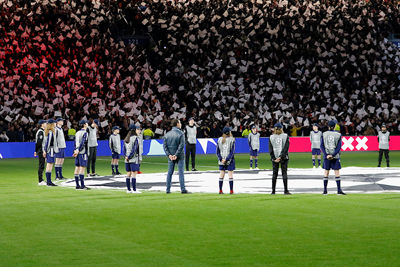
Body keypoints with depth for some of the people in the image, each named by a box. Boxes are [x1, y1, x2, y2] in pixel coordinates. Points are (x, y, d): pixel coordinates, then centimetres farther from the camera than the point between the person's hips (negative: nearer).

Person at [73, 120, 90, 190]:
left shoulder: (77, 133, 15)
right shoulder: (85, 133, -11)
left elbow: (75, 143, 13)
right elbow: (82, 143, -19)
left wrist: (75, 150, 8)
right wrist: (78, 151, -18)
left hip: (77, 153, 8)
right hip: (83, 153, -8)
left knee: (77, 168, 7)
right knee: (82, 168, -9)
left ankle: (77, 185, 9)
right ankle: (82, 185, -11)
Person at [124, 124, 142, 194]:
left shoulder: (126, 139, 11)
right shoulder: (135, 138, -11)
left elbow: (124, 149, 9)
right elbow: (134, 149, -16)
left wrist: (126, 156, 6)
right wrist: (129, 157, -9)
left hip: (127, 160, 7)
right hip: (134, 159, -7)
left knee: (128, 174, 10)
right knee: (134, 173, -4)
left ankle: (128, 189, 14)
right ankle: (134, 190, -5)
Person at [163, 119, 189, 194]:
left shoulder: (167, 134, 7)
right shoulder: (180, 133, -8)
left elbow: (164, 145, 0)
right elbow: (181, 145, -17)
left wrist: (169, 154, -6)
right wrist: (176, 155, -16)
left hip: (170, 157, 4)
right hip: (179, 156, -4)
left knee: (170, 173, 9)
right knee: (181, 172, -2)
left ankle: (168, 189, 9)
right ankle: (183, 189, -5)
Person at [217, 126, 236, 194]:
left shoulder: (219, 140, 2)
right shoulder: (231, 140, -9)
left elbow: (217, 151, 1)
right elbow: (232, 151, -13)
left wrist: (221, 159, -2)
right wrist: (226, 159, -12)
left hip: (221, 161, 3)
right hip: (230, 161, -3)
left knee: (221, 175, 9)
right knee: (230, 175, 2)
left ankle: (220, 190, 9)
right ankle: (231, 190, 2)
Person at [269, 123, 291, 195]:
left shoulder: (271, 137, 1)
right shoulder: (285, 136, -3)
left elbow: (270, 149, -1)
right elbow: (286, 148, -9)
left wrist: (273, 158, -1)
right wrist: (281, 157, -11)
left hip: (274, 158, 1)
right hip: (284, 158, -1)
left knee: (274, 174, 6)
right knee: (284, 173, 2)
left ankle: (273, 191, 4)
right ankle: (286, 190, -2)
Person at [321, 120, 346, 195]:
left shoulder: (324, 134, 2)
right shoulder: (338, 135, -1)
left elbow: (322, 146, -4)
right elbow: (339, 147, -7)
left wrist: (326, 155, -10)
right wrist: (333, 155, -11)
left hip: (326, 156, 1)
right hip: (335, 156, -1)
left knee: (326, 172, 9)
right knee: (337, 172, 1)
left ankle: (325, 190, 8)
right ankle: (339, 190, -3)